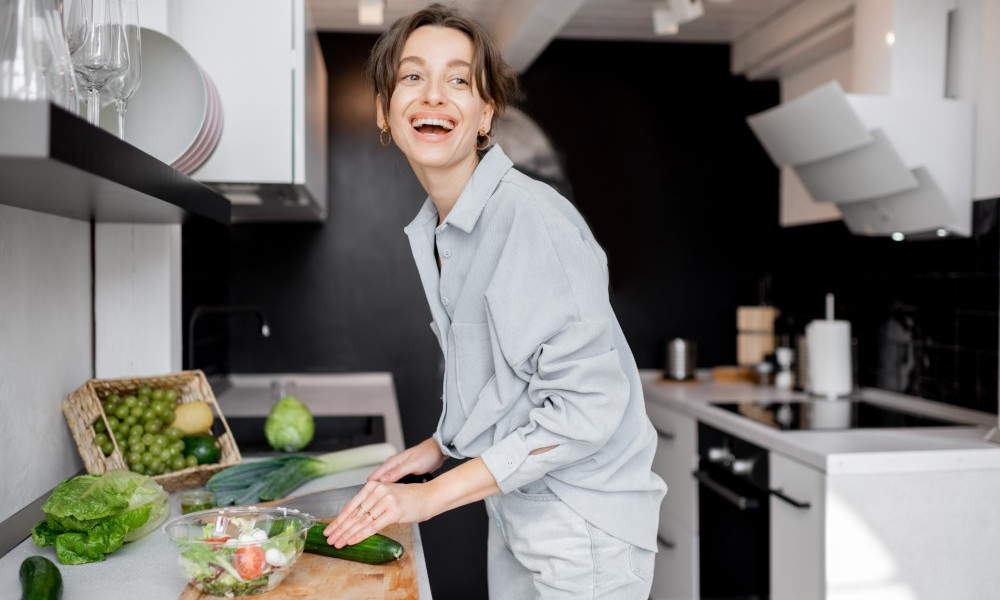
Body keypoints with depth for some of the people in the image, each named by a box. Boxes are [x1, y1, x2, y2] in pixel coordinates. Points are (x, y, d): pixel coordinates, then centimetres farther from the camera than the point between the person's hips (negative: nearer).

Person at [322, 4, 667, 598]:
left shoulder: (534, 219, -22)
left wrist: (434, 493, -22)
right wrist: (442, 445, 7)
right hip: (513, 510, 8)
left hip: (584, 532, -7)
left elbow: (587, 404, -25)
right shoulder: (432, 228, 5)